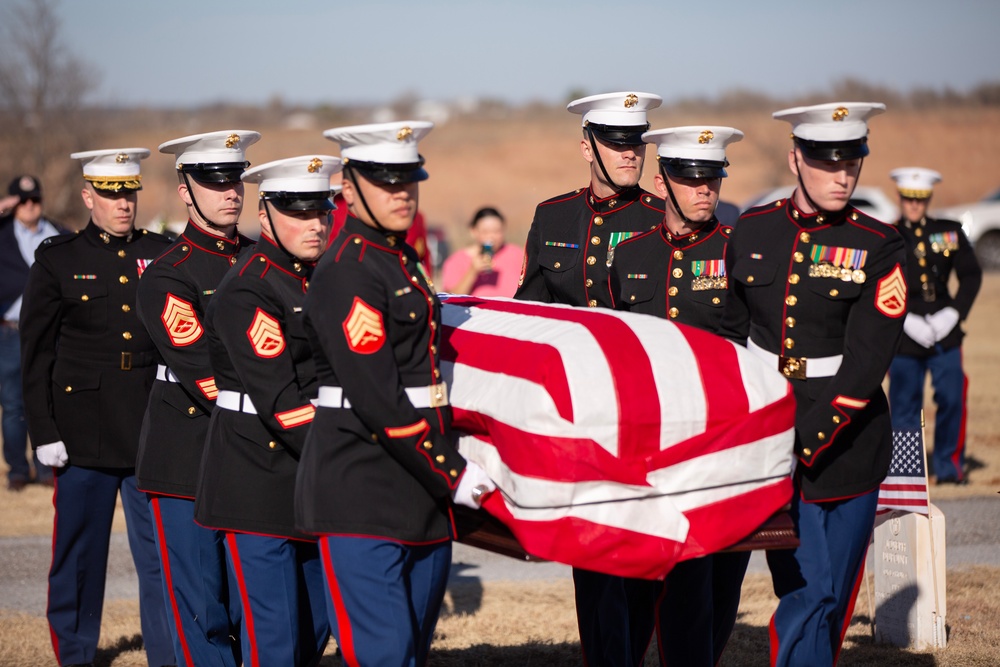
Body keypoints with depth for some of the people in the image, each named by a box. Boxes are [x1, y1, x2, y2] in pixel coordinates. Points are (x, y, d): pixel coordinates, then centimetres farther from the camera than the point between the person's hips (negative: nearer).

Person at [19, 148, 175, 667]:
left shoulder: (160, 255, 8)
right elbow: (36, 353, 2)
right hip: (85, 429, -1)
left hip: (152, 430, 1)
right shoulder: (57, 260, 2)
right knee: (79, 554, 7)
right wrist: (44, 432, -4)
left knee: (161, 556, 0)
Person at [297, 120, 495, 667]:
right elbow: (377, 397, -19)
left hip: (422, 495, 9)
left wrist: (450, 464, 19)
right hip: (362, 494, -9)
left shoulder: (402, 261, 15)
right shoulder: (345, 274, -13)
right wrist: (450, 473, -15)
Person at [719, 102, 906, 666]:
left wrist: (804, 446, -17)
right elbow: (730, 332, 14)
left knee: (827, 595, 4)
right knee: (805, 598, -3)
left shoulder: (879, 249, -5)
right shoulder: (752, 232, 5)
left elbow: (865, 365, -12)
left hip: (844, 444, -1)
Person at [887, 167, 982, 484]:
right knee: (905, 405, 1)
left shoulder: (950, 233, 9)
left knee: (952, 399, -3)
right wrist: (905, 321, -13)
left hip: (945, 331, 2)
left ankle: (949, 465, 10)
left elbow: (971, 275, 8)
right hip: (903, 336, -2)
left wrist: (953, 314, -5)